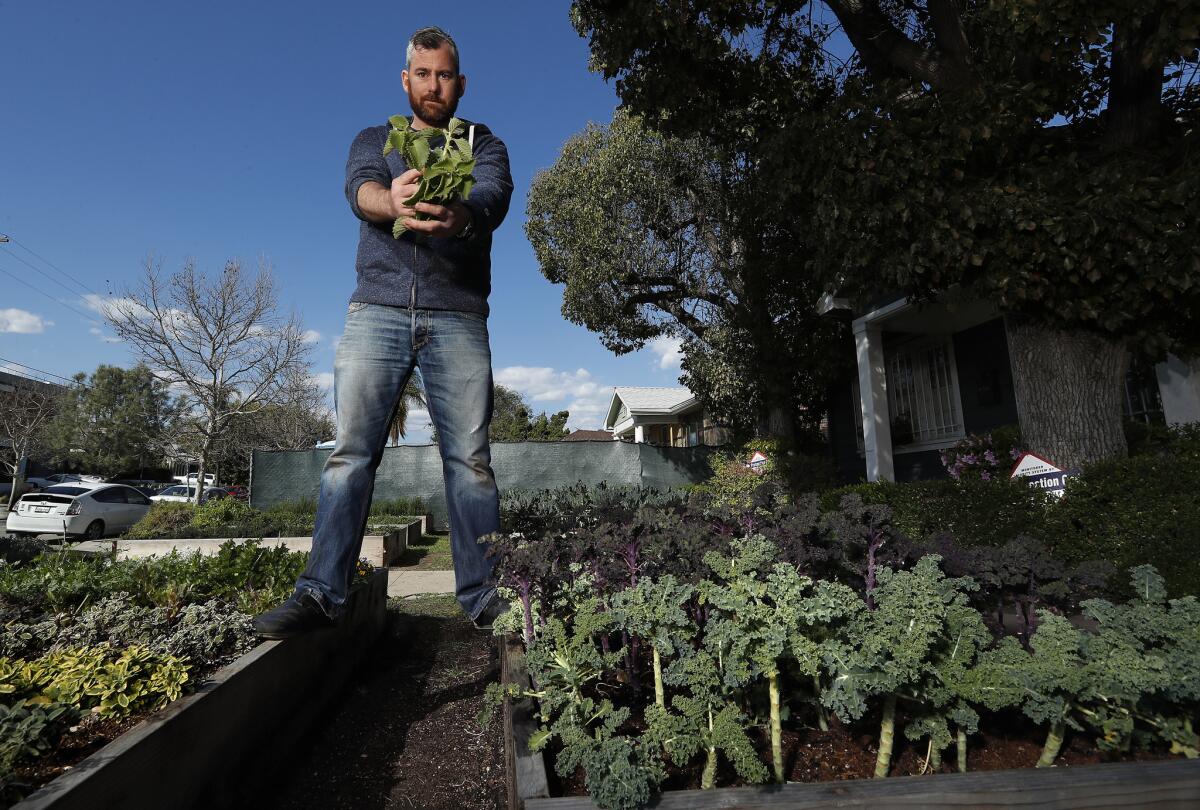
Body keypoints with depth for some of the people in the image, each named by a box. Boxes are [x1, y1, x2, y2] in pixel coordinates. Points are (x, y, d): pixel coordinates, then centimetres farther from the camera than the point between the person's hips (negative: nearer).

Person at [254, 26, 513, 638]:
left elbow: (495, 195, -6)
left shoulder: (483, 144, 18)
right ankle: (321, 593, -1)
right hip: (377, 312, 1)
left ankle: (482, 596, 0)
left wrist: (461, 215, -31)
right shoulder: (374, 139, 20)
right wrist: (392, 201, -29)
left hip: (457, 318, -1)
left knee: (470, 457, -6)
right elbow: (359, 188, -3)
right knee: (351, 450, -6)